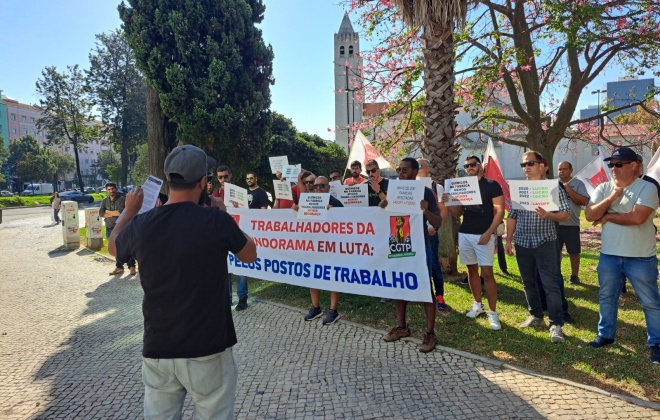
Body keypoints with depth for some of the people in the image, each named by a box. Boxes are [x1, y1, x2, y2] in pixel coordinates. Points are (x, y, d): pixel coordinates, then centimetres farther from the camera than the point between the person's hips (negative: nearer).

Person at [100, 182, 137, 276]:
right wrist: (114, 214, -12)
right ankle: (119, 267, 21)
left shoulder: (122, 199, -7)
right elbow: (101, 213, -3)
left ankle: (131, 266, 2)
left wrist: (108, 212, -6)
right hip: (110, 228, 5)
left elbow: (121, 212, -20)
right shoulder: (104, 201, 9)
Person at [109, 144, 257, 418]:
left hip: (157, 349, 3)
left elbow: (113, 247, 16)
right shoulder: (217, 220, -17)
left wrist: (129, 211, 28)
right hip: (208, 347, -3)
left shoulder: (141, 224, -8)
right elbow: (250, 255, 2)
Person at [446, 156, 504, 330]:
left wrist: (489, 233, -16)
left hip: (484, 235, -5)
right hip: (464, 234, 5)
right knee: (472, 269, 12)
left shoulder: (492, 185, -3)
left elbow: (500, 211, -7)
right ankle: (478, 305, 25)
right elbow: (457, 214, 12)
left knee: (487, 273, -7)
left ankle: (493, 312, 1)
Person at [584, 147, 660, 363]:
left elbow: (637, 217, -25)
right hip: (609, 256, 5)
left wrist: (607, 216, -12)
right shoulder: (603, 188, 4)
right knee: (606, 297, 16)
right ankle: (606, 334, 32)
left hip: (640, 258, -4)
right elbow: (589, 215, -6)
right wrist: (611, 198, -17)